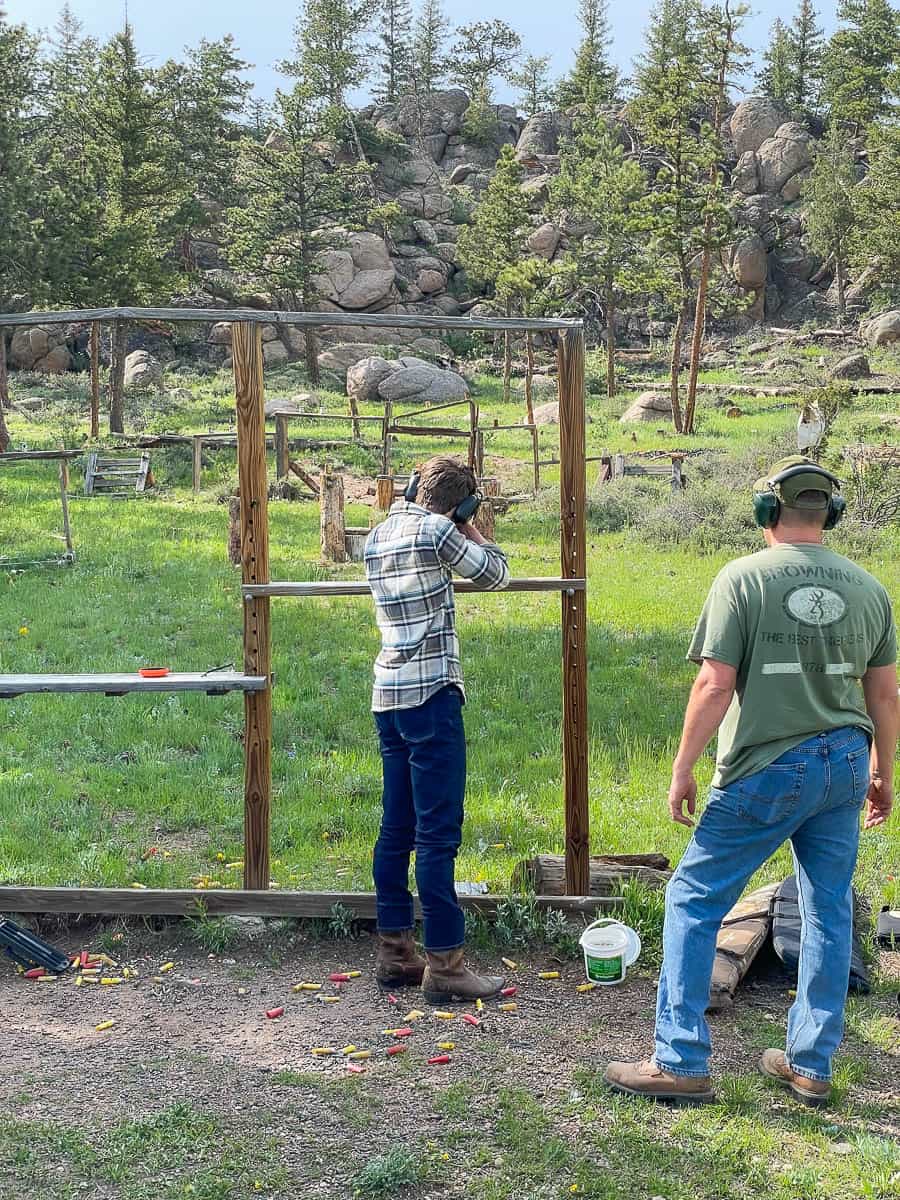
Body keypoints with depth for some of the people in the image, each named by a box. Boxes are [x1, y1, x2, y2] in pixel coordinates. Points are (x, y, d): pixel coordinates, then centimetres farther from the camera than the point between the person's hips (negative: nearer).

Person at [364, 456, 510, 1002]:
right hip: (431, 695, -8)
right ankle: (444, 963, -3)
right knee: (439, 832, -6)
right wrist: (470, 531, 14)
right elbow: (495, 574, 1)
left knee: (398, 828, 12)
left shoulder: (378, 535, 13)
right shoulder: (437, 531, -10)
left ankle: (395, 951, 19)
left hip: (388, 695, 8)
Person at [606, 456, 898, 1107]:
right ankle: (812, 1066, 24)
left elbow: (716, 686, -16)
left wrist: (683, 768, -6)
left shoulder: (744, 578, -11)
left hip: (768, 770, -5)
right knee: (829, 910, 15)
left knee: (694, 900, 5)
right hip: (845, 763, 6)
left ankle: (682, 1063, 7)